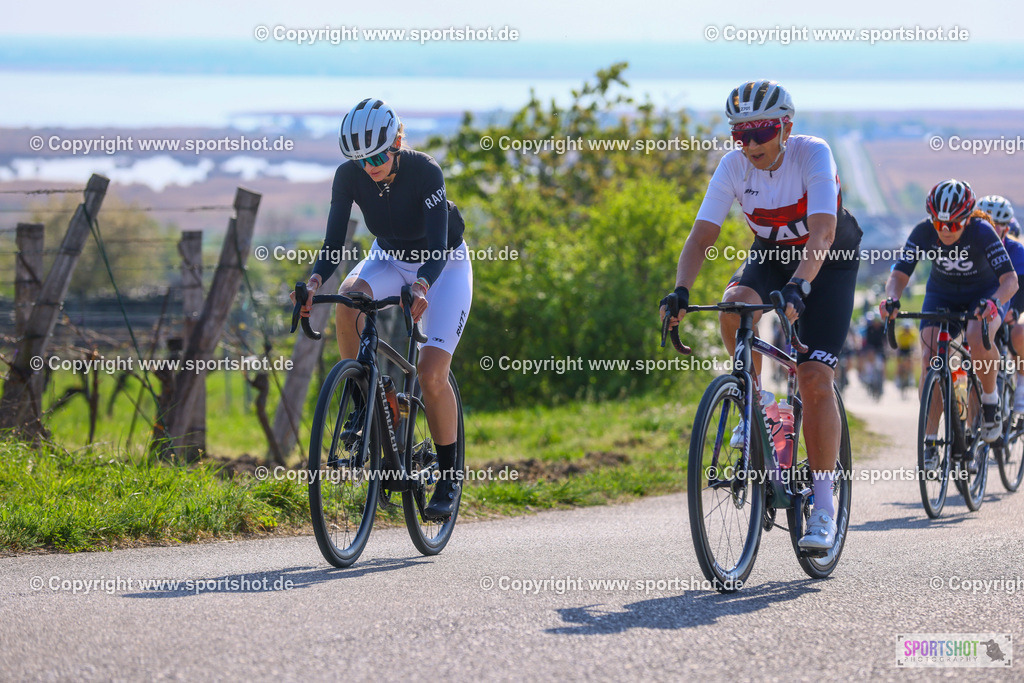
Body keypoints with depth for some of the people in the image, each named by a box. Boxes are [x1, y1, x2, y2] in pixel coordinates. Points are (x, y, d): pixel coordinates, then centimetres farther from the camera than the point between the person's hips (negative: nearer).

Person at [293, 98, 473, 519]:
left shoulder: (425, 172, -30)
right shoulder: (349, 176, -20)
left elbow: (437, 247, -36)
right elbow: (334, 244, -21)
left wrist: (420, 288, -55)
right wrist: (314, 282, -41)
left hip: (444, 266, -4)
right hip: (390, 259, 4)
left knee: (431, 372, -18)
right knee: (349, 297, -32)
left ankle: (448, 478, -1)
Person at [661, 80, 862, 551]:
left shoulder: (813, 155, -29)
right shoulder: (734, 167, -18)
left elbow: (823, 232, -41)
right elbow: (702, 234, -22)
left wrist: (797, 287, -57)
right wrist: (681, 291, -39)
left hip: (829, 264, -4)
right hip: (771, 256, 4)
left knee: (814, 379, -15)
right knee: (734, 306, -31)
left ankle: (823, 506, -8)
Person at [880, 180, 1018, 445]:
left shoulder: (982, 232, -29)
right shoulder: (923, 232, -23)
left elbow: (1010, 279, -34)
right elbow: (900, 273, -23)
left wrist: (994, 302, -55)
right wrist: (892, 298, -46)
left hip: (983, 292, -3)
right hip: (941, 295, 3)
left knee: (978, 338, -35)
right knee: (930, 360, -18)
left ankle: (990, 400, -7)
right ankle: (929, 439, -11)